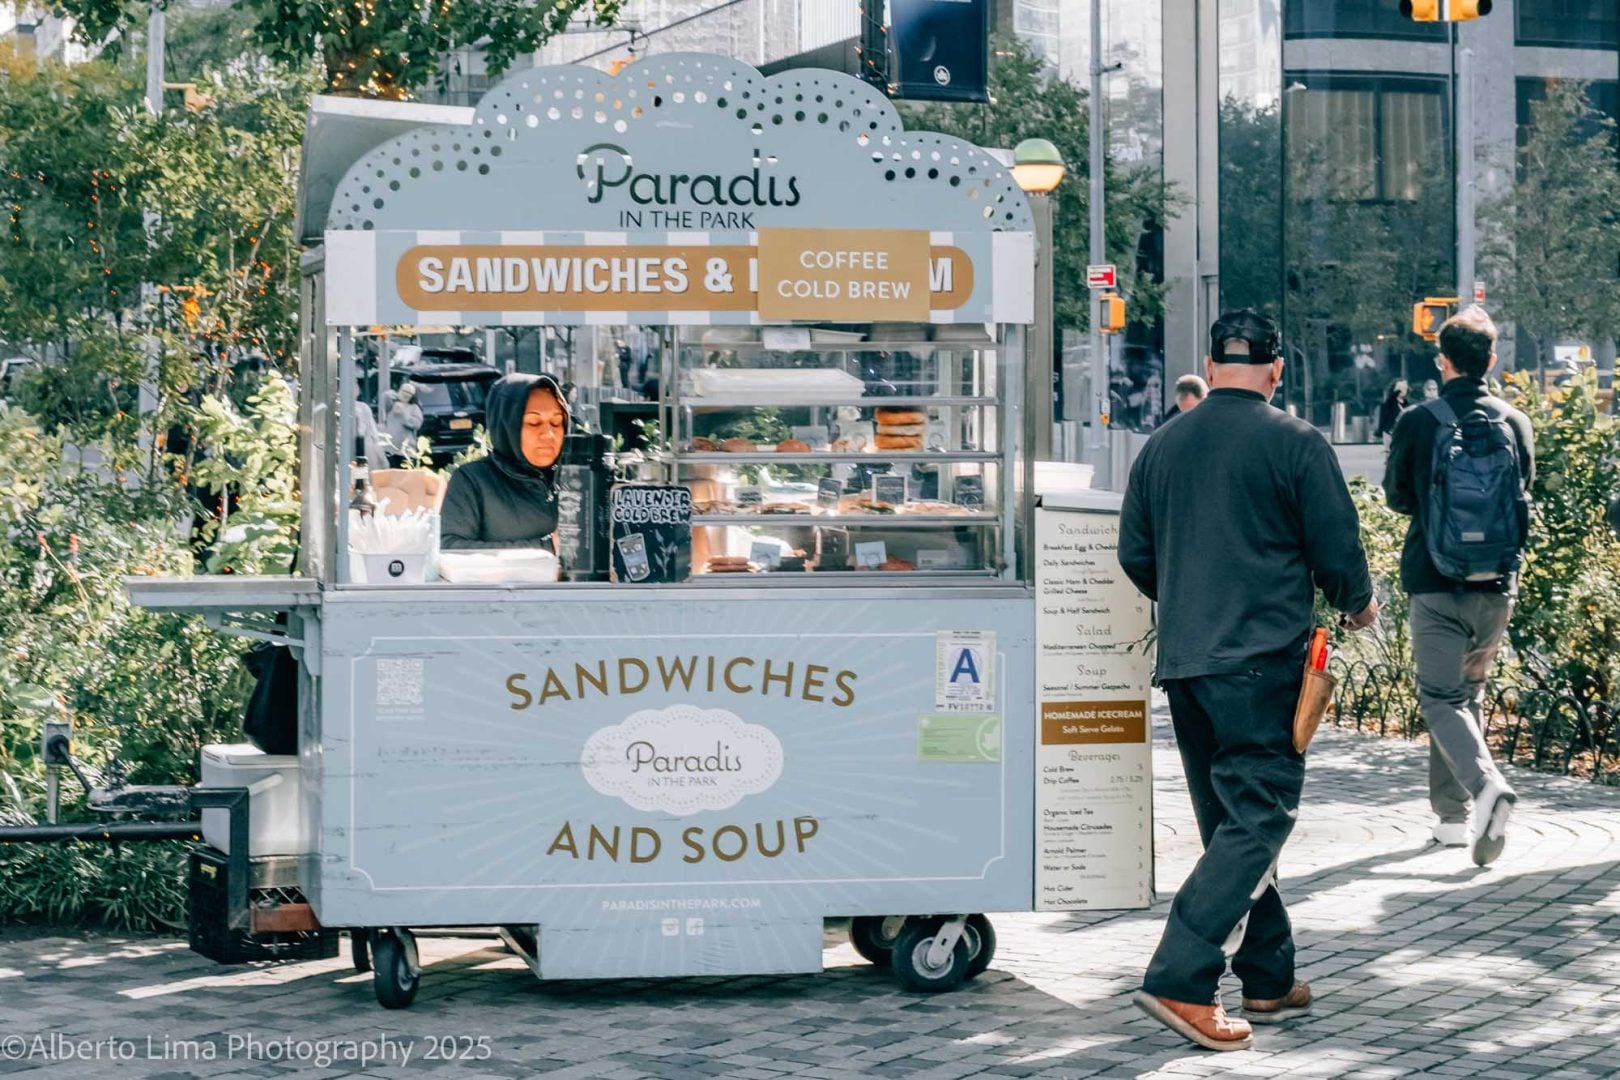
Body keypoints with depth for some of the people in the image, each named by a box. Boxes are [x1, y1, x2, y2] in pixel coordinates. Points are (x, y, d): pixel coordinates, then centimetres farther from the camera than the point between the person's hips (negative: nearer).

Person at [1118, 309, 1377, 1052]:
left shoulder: (1162, 445, 9)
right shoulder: (1295, 443, -6)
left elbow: (1135, 555, 14)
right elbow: (1337, 550, -5)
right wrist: (1358, 604, 17)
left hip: (1183, 661, 6)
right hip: (1264, 658, -6)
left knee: (1231, 822, 14)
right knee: (1257, 819, -5)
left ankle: (1269, 982, 20)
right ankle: (1180, 979, -16)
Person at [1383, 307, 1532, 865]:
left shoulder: (1417, 422, -8)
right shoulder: (1516, 423, 0)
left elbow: (1396, 497, 5)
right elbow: (1524, 496, 13)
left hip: (1436, 584, -4)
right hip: (1497, 585, 4)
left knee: (1441, 697, -1)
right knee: (1469, 693, 18)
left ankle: (1487, 784, -27)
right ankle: (1454, 814, 20)